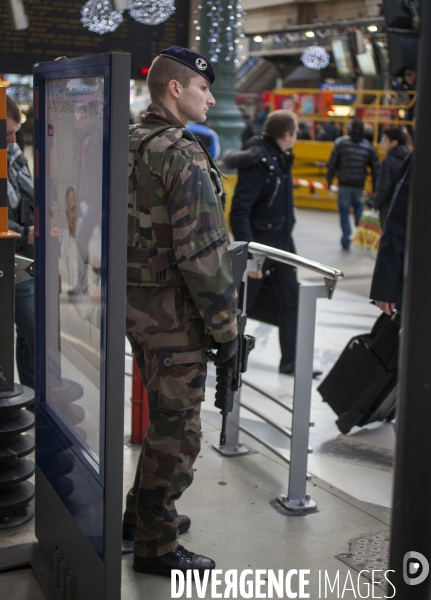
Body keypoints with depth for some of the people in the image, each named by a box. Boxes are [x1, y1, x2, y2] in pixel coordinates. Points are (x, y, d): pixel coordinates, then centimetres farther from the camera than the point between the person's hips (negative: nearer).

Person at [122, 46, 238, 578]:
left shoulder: (127, 145, 9)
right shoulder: (183, 155, -19)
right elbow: (203, 252, -23)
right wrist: (225, 324, -16)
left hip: (133, 301, 9)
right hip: (173, 312, -9)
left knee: (163, 414, 23)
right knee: (177, 428, 3)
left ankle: (142, 514, 38)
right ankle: (156, 545, 16)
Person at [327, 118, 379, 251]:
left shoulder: (341, 142, -4)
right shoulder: (369, 146, 3)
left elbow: (332, 164, -5)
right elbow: (375, 168, 5)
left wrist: (329, 180, 5)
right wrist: (375, 188, 11)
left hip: (344, 184, -2)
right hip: (359, 185, 2)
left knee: (344, 211, 5)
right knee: (358, 206, 25)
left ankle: (346, 241, 4)